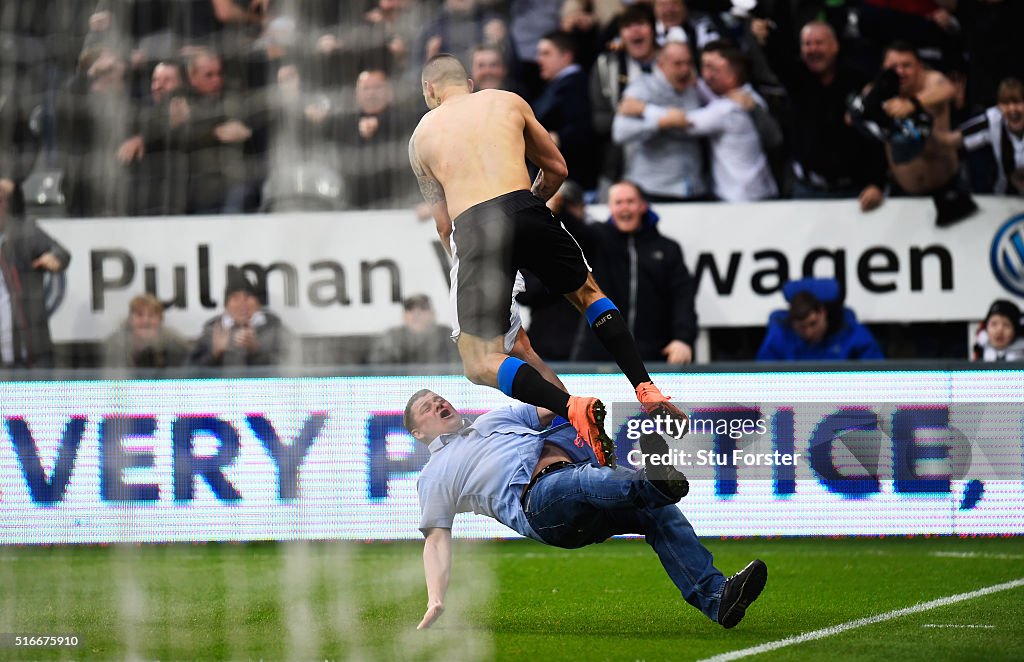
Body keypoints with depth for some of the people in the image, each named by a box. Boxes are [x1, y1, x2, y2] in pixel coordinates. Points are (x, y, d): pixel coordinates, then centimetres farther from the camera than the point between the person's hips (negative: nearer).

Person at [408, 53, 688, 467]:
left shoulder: (422, 135, 21)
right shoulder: (508, 102, 23)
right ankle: (648, 393, 14)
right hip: (525, 212, 2)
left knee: (480, 365, 3)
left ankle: (572, 407, -22)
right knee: (588, 295, 30)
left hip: (471, 228, -2)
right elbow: (557, 169, 30)